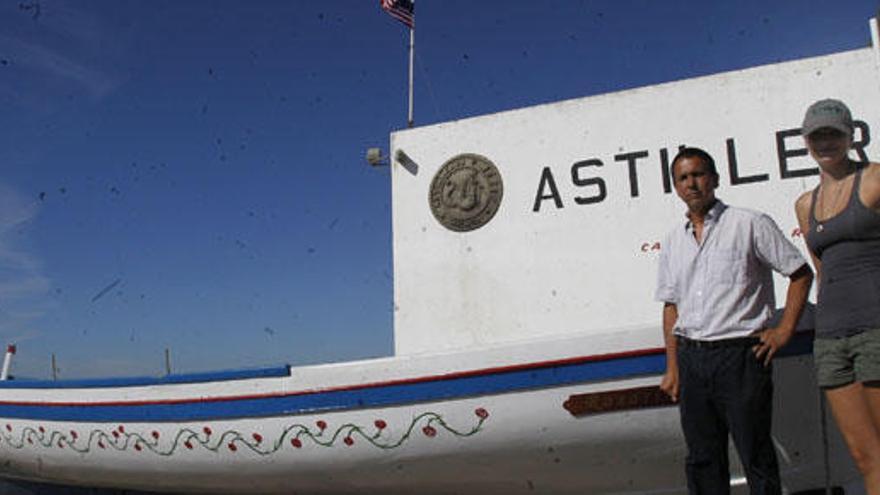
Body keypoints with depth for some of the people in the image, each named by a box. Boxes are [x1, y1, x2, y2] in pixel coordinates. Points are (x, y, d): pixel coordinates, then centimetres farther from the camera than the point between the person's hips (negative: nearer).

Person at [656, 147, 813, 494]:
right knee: (702, 460, 10)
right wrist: (672, 368, 12)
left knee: (756, 457, 1)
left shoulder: (749, 224, 0)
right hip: (691, 359, 5)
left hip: (740, 353, -4)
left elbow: (801, 273, 3)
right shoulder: (674, 241, 13)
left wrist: (784, 331, -4)